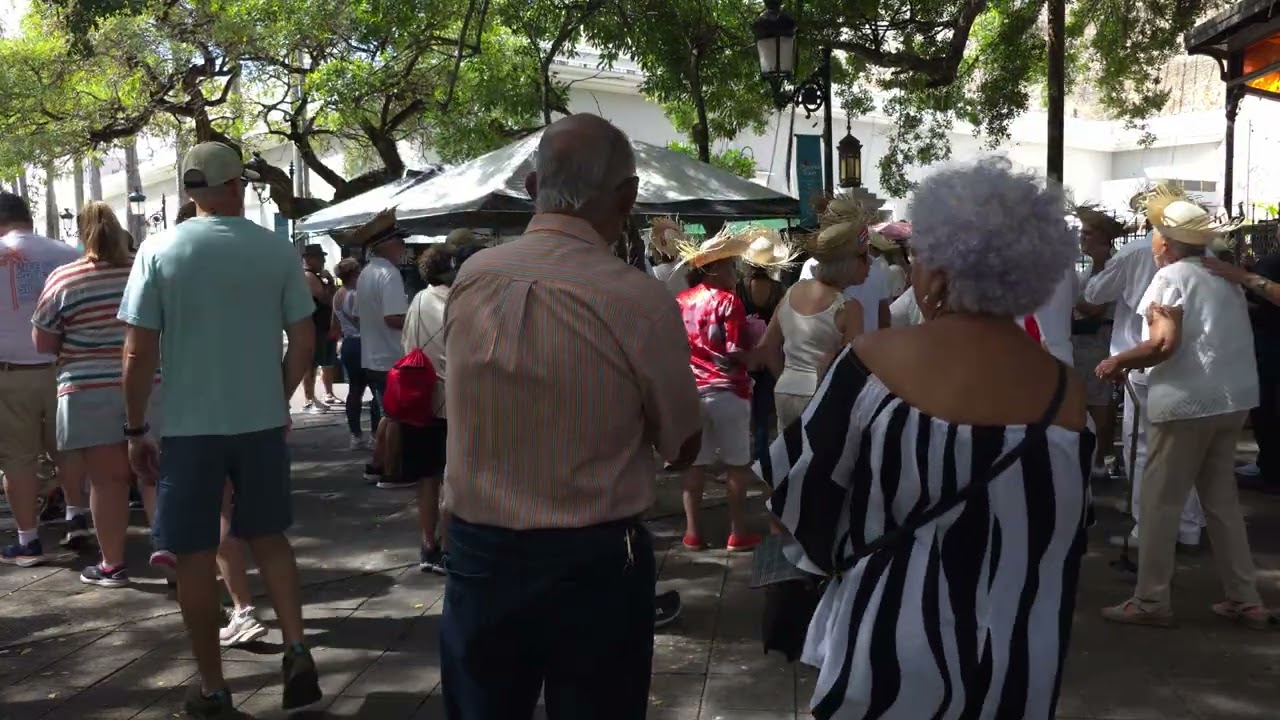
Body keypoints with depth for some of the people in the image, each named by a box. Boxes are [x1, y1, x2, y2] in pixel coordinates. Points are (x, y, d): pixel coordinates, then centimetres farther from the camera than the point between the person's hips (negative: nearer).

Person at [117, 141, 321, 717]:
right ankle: (297, 651, 8)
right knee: (268, 537, 19)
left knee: (195, 556, 9)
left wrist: (135, 428, 2)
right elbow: (304, 340, 0)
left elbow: (138, 351, -8)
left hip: (190, 427, -2)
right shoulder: (277, 250, -2)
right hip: (263, 422, 2)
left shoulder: (159, 250, -6)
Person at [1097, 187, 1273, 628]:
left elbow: (1164, 344, -20)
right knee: (1222, 499, 16)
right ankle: (1245, 599, 19)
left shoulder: (1171, 278, -9)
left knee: (1160, 502, 1)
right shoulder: (1225, 278, 14)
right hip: (1233, 399, 8)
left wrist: (1117, 362, -6)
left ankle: (1151, 601, 5)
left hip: (1187, 402, -8)